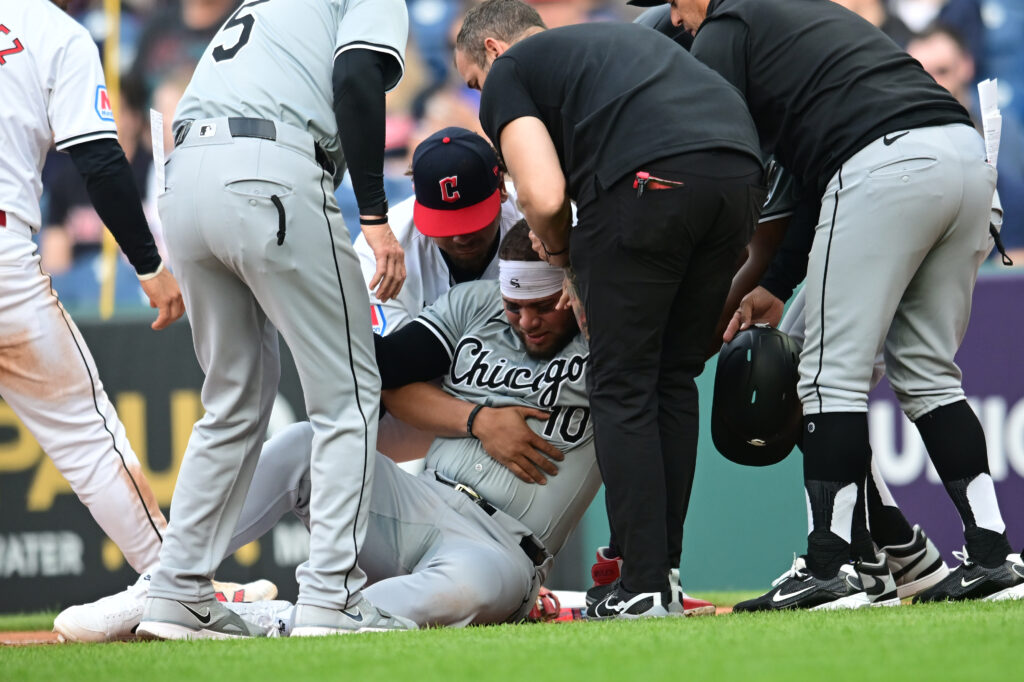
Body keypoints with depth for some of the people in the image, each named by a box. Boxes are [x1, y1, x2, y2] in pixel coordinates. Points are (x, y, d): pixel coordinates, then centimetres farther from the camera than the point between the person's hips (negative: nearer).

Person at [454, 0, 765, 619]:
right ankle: (665, 570, 19)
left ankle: (644, 585, 1)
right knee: (675, 377, 18)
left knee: (624, 387, 5)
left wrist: (559, 250, 23)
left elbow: (543, 197, 1)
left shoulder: (509, 72, 17)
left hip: (649, 180, -6)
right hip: (740, 170, 6)